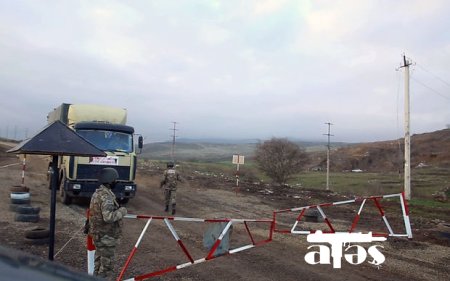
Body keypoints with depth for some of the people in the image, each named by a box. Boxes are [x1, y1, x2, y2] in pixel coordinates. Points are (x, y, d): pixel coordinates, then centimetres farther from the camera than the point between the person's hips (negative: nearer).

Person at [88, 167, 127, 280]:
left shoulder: (97, 193, 8)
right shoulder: (106, 196, -23)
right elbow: (108, 217, -32)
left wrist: (116, 209, 12)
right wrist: (121, 212, -17)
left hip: (98, 234, 10)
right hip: (106, 237, -10)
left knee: (99, 262, 21)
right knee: (106, 265, 1)